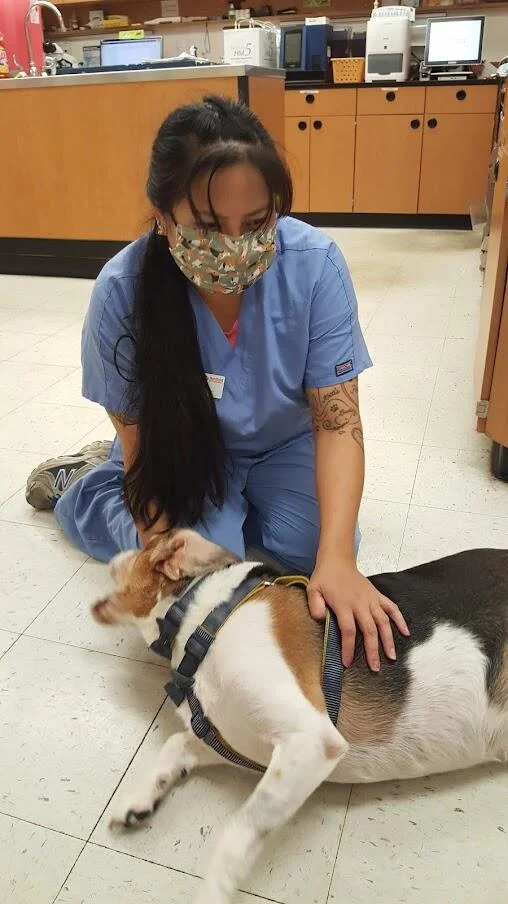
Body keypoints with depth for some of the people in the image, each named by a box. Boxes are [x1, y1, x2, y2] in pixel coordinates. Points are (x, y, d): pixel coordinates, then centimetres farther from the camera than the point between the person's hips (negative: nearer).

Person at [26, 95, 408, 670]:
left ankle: (235, 505, 13)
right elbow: (140, 441, -19)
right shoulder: (123, 292, -28)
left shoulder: (314, 265, -27)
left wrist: (336, 559, -36)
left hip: (283, 442, 2)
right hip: (184, 449, -1)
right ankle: (82, 483, 8)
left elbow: (337, 420, -25)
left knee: (313, 547, -19)